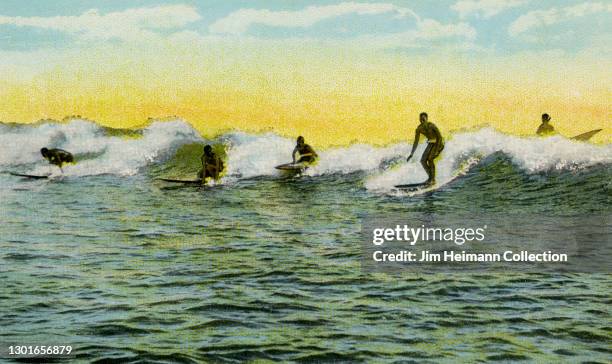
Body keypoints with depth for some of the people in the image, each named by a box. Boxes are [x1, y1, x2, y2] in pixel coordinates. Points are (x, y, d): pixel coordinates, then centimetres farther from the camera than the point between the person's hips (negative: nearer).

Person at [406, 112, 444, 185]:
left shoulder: (431, 126, -25)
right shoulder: (419, 129, -7)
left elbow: (440, 137, -23)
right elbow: (416, 142, -1)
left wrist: (437, 149, -31)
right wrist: (411, 154, -6)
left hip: (439, 143, -7)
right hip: (431, 144, 7)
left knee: (430, 159, -23)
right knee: (423, 160, -4)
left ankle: (433, 179, -14)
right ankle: (430, 176, 12)